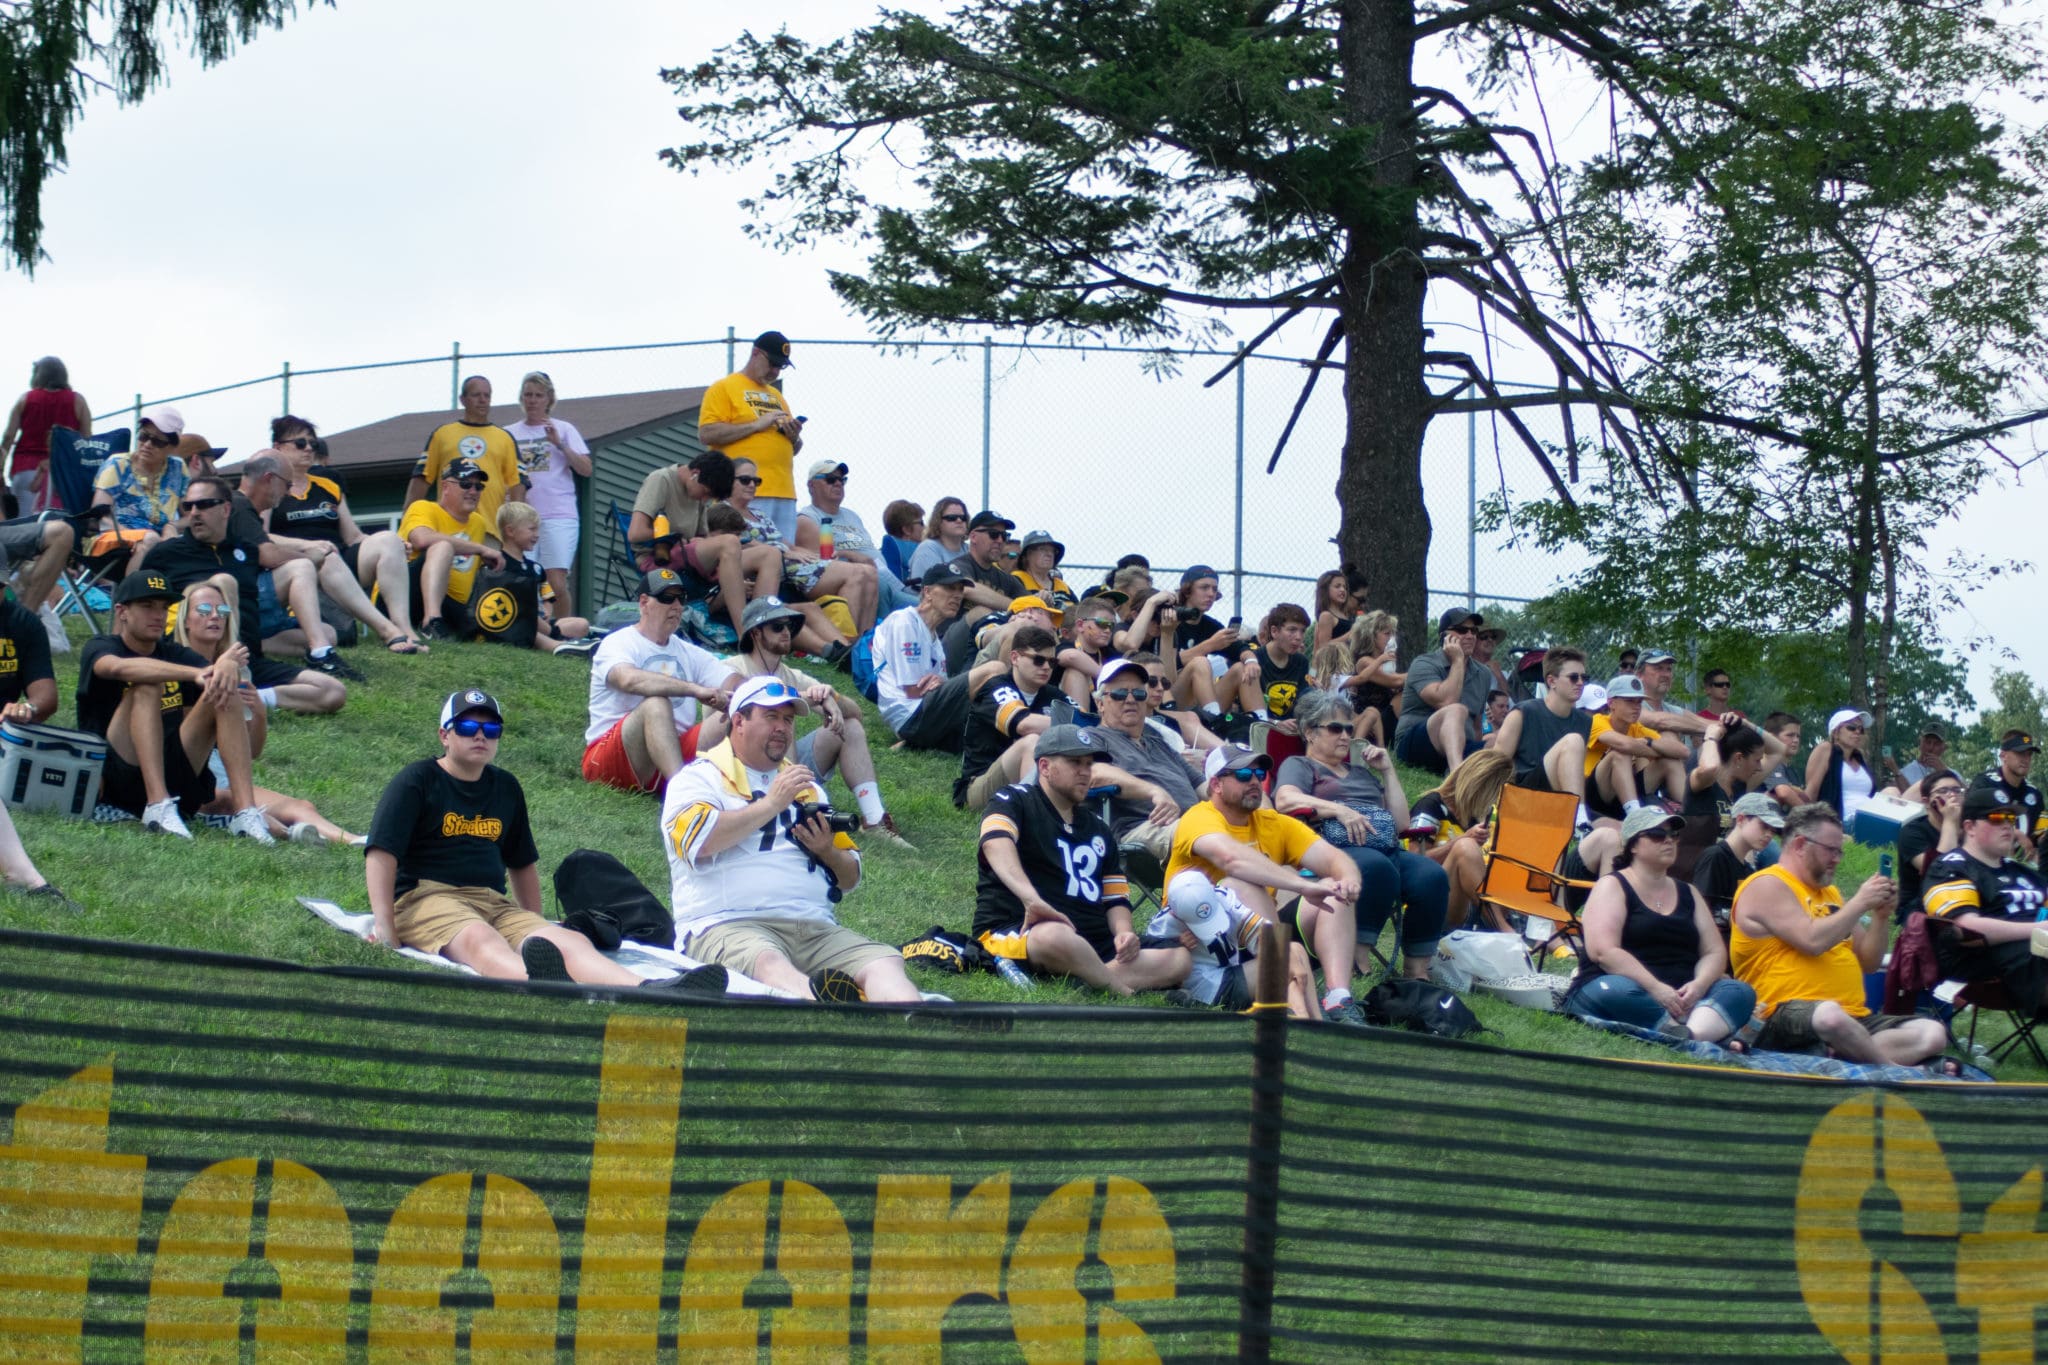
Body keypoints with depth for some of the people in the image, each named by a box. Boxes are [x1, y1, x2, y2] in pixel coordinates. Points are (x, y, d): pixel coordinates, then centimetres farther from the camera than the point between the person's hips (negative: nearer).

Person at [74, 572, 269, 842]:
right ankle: (158, 807, -37)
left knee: (226, 693, -11)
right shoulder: (98, 648, 1)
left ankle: (245, 811, -27)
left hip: (174, 776, 4)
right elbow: (120, 667, -25)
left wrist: (227, 665, -29)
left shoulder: (174, 654, 17)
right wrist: (195, 674, -37)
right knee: (147, 686, -23)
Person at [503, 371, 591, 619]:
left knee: (557, 584, -13)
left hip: (559, 516, -2)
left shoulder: (563, 429, 10)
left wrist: (560, 444, -10)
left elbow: (587, 470, 1)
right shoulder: (509, 433, 15)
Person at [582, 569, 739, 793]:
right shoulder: (618, 644, -2)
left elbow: (733, 681, 5)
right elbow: (629, 679, -26)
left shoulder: (688, 653, 19)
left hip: (673, 750, 6)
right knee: (656, 704, -33)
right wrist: (695, 689, -35)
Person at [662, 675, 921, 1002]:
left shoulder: (807, 788, 31)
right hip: (727, 925, -6)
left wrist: (827, 851, 5)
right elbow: (698, 841, -10)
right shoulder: (700, 778, 13)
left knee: (885, 963, -25)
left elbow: (851, 880, 29)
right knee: (767, 962, -41)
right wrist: (771, 804, -7)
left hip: (816, 928, 6)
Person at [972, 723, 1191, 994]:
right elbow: (996, 842, -21)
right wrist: (1031, 898, -39)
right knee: (1055, 936, -43)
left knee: (1178, 957, -14)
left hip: (1090, 941, 7)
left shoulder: (1098, 829, 24)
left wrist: (1123, 932, -2)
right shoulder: (1014, 801, 2)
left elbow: (1116, 898, 23)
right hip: (1013, 931, -7)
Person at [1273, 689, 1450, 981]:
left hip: (1386, 848, 6)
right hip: (1336, 847, -6)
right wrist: (1338, 810, -17)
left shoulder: (1361, 772, 36)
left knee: (1432, 876, -28)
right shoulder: (1299, 766, 19)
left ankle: (1418, 973, -29)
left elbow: (1401, 823, 28)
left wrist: (1388, 771, 25)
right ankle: (1359, 966, -40)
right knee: (1376, 867, -41)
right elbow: (1285, 799, -6)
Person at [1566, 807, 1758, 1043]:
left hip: (1680, 996, 5)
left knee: (1741, 992, -20)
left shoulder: (1687, 893, 23)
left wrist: (1699, 985, -10)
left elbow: (1715, 952, 14)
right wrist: (1656, 988, -21)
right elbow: (1603, 951, -11)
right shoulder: (1612, 886, 4)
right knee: (1617, 991, -39)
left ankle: (1688, 1034, -50)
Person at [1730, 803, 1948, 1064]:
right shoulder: (1767, 886, -1)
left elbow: (1868, 962, 23)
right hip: (1790, 1013, -9)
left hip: (1853, 1015, 9)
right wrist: (1859, 904, -6)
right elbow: (1813, 941, -17)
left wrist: (1881, 915, 8)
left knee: (1933, 1033, -12)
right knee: (1830, 1014, -44)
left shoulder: (1829, 893, 25)